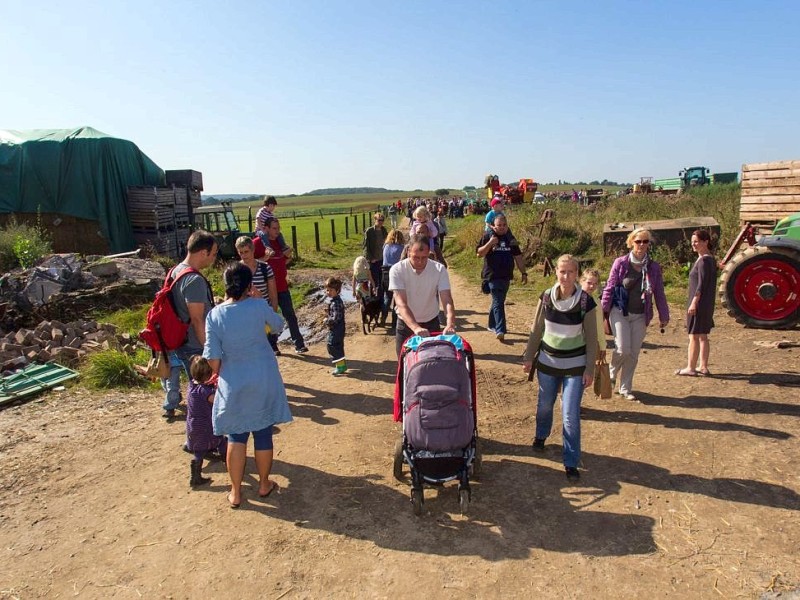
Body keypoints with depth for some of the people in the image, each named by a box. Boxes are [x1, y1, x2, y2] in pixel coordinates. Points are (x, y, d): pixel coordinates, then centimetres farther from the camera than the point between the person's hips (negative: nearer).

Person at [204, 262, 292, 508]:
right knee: (263, 434, 13)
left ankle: (235, 493, 22)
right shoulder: (258, 306, -11)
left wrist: (219, 376, 11)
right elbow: (278, 325, 8)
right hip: (263, 382, 0)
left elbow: (213, 357, -8)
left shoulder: (215, 315, -10)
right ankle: (264, 484, 30)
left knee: (236, 437, 14)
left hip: (233, 385, 0)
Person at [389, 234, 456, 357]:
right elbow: (401, 304, -29)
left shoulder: (439, 269, -16)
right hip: (405, 325, -1)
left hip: (431, 323, 1)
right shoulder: (397, 270, -20)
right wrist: (416, 328, -45)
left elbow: (447, 301, -23)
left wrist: (450, 324, -43)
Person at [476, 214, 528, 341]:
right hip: (492, 275, -5)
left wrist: (524, 273, 8)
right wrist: (490, 243, -21)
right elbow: (479, 254, -9)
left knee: (498, 301, 14)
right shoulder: (487, 236, -3)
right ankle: (500, 330, -16)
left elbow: (518, 257, 11)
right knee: (498, 302, -12)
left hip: (506, 276, 5)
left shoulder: (510, 238, 9)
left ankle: (492, 325, 30)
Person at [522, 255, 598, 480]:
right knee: (544, 405, 19)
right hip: (547, 362, 2)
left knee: (570, 415, -4)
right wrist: (529, 357, 5)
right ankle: (541, 436, 49)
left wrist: (589, 369, -6)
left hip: (575, 365, -2)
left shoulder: (586, 302, -12)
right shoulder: (546, 297, -7)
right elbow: (536, 330, 3)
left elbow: (591, 339, -5)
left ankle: (571, 462, 12)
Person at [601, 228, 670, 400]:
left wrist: (664, 316, 11)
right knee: (623, 349, -14)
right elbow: (609, 288, -4)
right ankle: (612, 372, 18)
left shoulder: (654, 267, 2)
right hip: (620, 312, -3)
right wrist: (603, 310, -7)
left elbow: (659, 294, 8)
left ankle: (625, 388, 20)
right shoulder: (620, 263, -6)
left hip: (640, 316, 3)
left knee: (633, 354, 6)